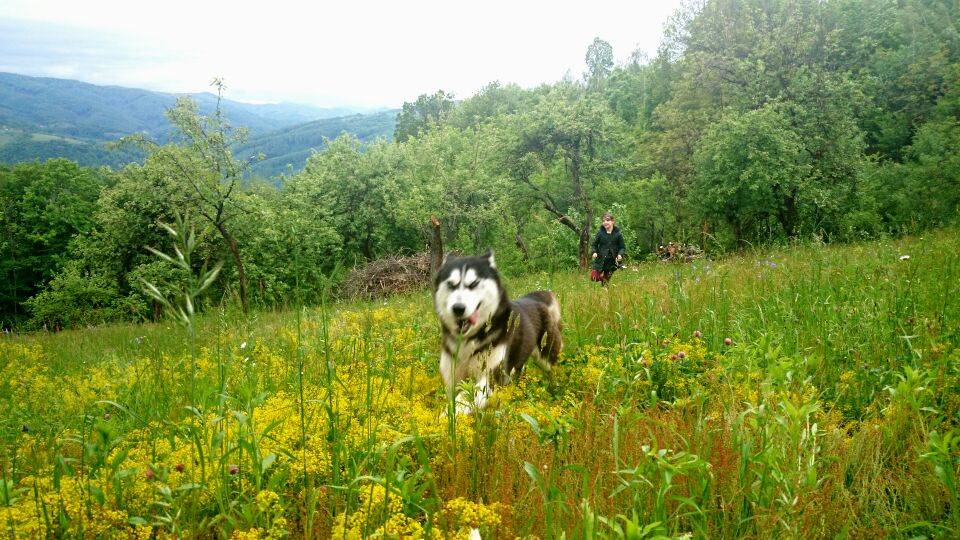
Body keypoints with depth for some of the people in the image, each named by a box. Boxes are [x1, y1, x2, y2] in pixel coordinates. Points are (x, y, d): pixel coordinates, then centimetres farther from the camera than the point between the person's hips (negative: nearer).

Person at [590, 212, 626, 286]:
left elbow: (622, 247, 3)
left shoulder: (617, 234, -2)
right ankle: (601, 276, 17)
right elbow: (594, 244, 7)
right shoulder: (600, 233, 0)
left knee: (606, 281, 6)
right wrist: (594, 252, -12)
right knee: (594, 277, -14)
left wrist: (620, 254, -16)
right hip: (601, 260, 0)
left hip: (611, 261, 0)